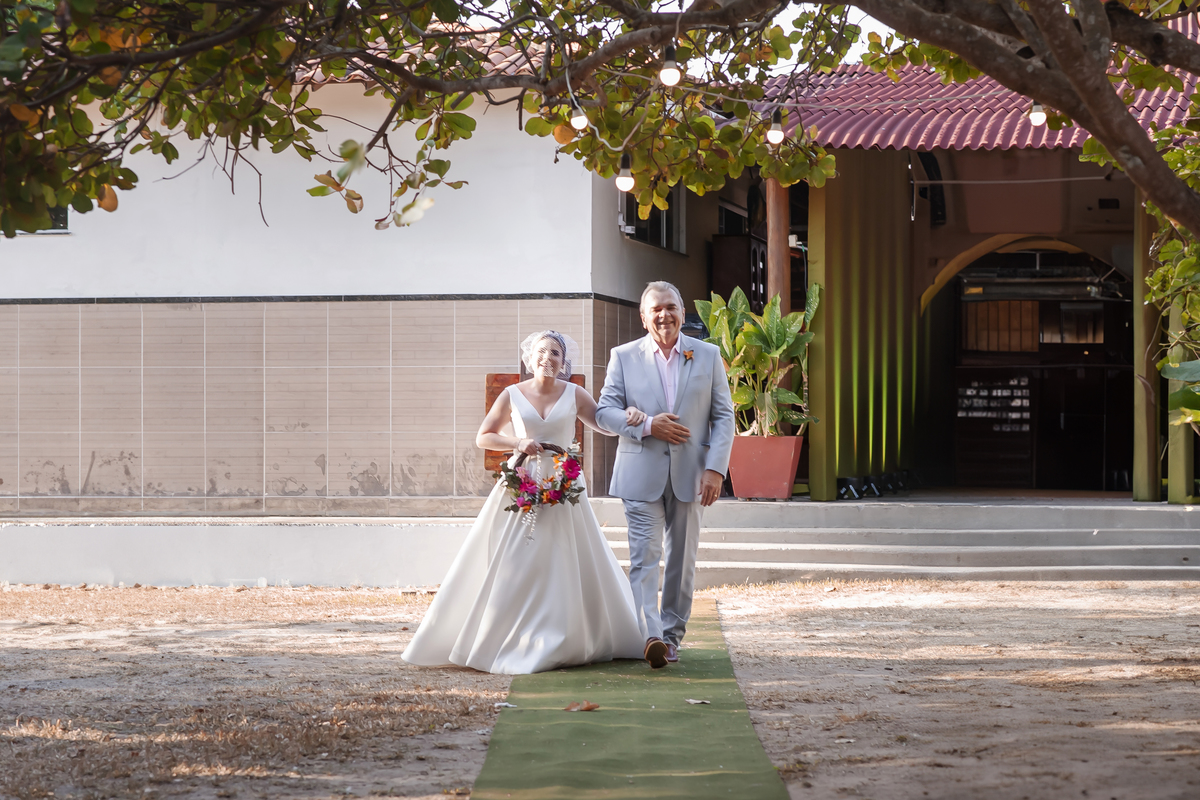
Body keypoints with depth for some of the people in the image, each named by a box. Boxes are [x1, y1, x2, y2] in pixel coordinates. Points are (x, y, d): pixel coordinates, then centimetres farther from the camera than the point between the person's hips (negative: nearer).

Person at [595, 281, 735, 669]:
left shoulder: (708, 355, 6)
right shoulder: (624, 356, 4)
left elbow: (724, 416, 4)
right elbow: (605, 410, 1)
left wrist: (716, 468, -7)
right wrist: (647, 425, -14)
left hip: (689, 475, 2)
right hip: (642, 474, -2)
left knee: (683, 560, 9)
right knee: (645, 556, -12)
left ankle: (672, 634, 20)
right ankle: (651, 636, -21)